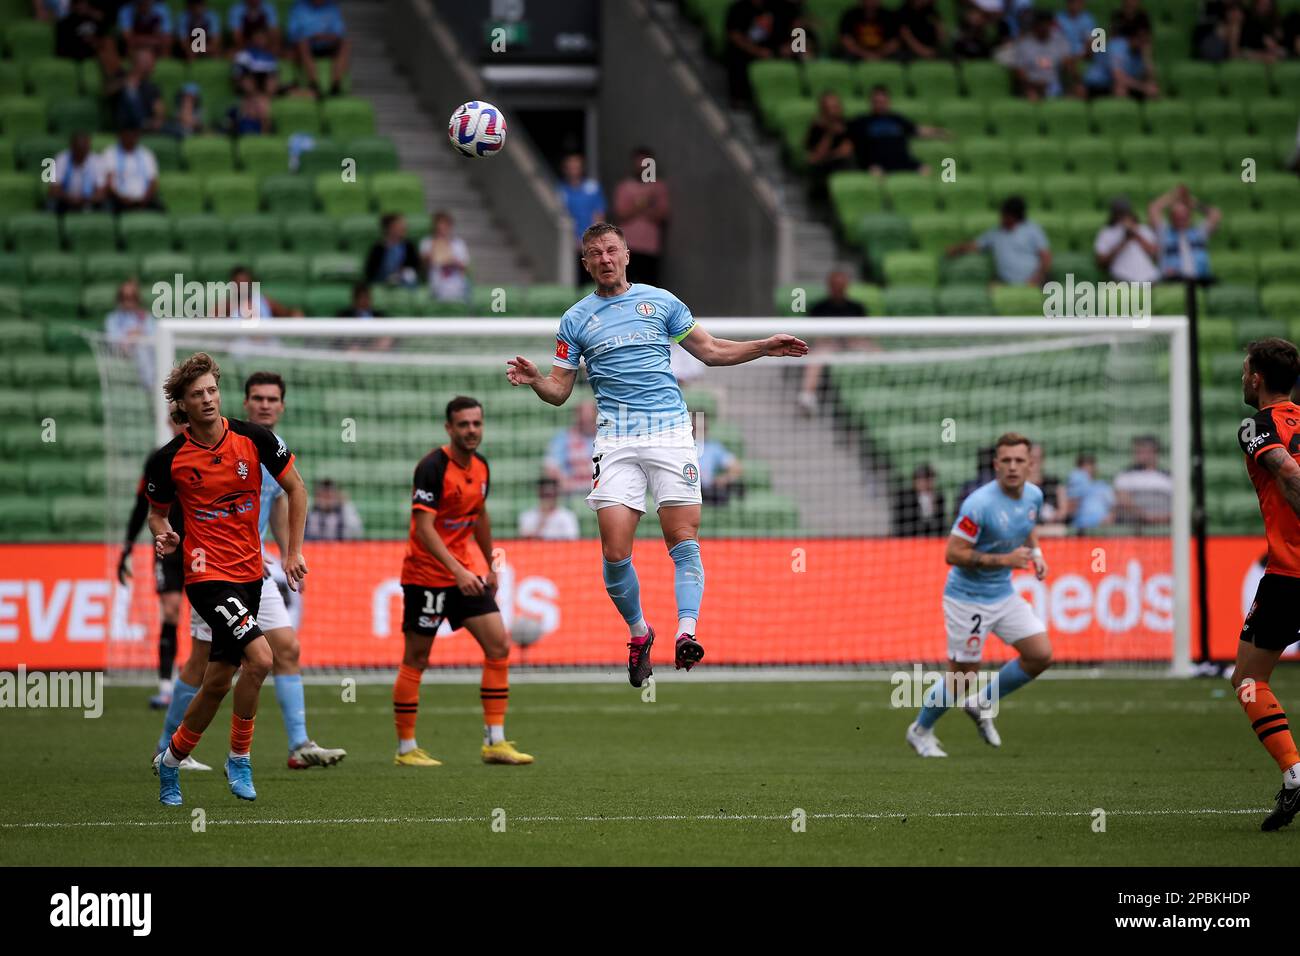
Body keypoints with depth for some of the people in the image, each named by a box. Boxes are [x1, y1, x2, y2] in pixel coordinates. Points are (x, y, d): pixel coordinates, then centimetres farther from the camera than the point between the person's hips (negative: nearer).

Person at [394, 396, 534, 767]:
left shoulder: (480, 467, 6)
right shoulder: (432, 468, -17)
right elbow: (424, 529, -23)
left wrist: (490, 566, 26)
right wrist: (458, 570, -30)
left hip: (467, 573, 7)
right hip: (427, 573, -7)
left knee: (499, 645, -3)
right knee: (416, 659, 0)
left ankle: (495, 742, 0)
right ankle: (406, 748, 8)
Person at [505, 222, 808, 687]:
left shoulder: (661, 301, 12)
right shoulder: (576, 320, 12)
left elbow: (710, 350, 17)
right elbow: (559, 390, 13)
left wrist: (765, 347, 6)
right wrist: (534, 380, -9)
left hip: (671, 433, 0)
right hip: (616, 440, 0)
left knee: (684, 542, -10)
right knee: (615, 552, -10)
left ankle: (686, 632, -15)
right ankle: (638, 632, 9)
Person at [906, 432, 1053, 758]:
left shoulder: (1034, 495, -2)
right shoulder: (979, 504, -26)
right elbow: (953, 554, -25)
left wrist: (1036, 553, 1)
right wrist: (1005, 560, -28)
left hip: (1004, 594, 7)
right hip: (968, 599, -7)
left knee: (1040, 655, -1)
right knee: (962, 677, 0)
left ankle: (982, 704, 20)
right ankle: (920, 730, 26)